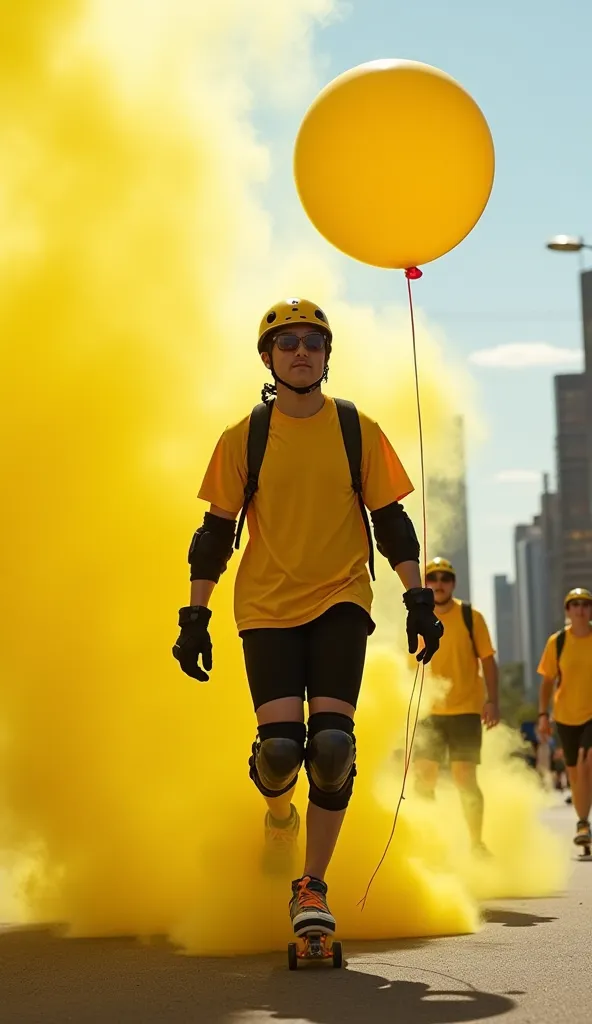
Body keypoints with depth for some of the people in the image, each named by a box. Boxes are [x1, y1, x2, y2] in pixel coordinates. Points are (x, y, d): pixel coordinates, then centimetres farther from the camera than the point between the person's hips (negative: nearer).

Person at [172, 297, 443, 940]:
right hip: (267, 608, 0)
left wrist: (418, 599, 2)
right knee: (281, 744, -13)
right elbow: (216, 532, 6)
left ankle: (312, 888, 0)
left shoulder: (358, 431, 4)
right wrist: (195, 618, 2)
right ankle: (276, 802, 26)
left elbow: (391, 521, 8)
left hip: (341, 602, 1)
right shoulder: (243, 438, 2)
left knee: (331, 743, -14)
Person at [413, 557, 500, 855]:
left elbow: (488, 660, 0)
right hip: (429, 713, 3)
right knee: (423, 780, -2)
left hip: (466, 710, -2)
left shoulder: (470, 617, 0)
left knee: (464, 779, -6)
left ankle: (477, 843, 9)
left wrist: (491, 700, -10)